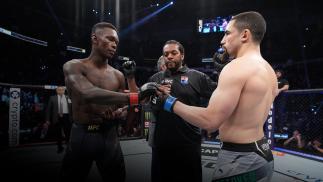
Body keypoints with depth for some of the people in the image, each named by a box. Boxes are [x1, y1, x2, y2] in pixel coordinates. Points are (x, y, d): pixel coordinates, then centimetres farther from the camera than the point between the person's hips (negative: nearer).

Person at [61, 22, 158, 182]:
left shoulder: (118, 75, 5)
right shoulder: (73, 66, -9)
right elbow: (88, 94, -28)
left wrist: (117, 114, -14)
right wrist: (136, 96, -34)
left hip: (109, 136, 4)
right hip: (81, 136, -3)